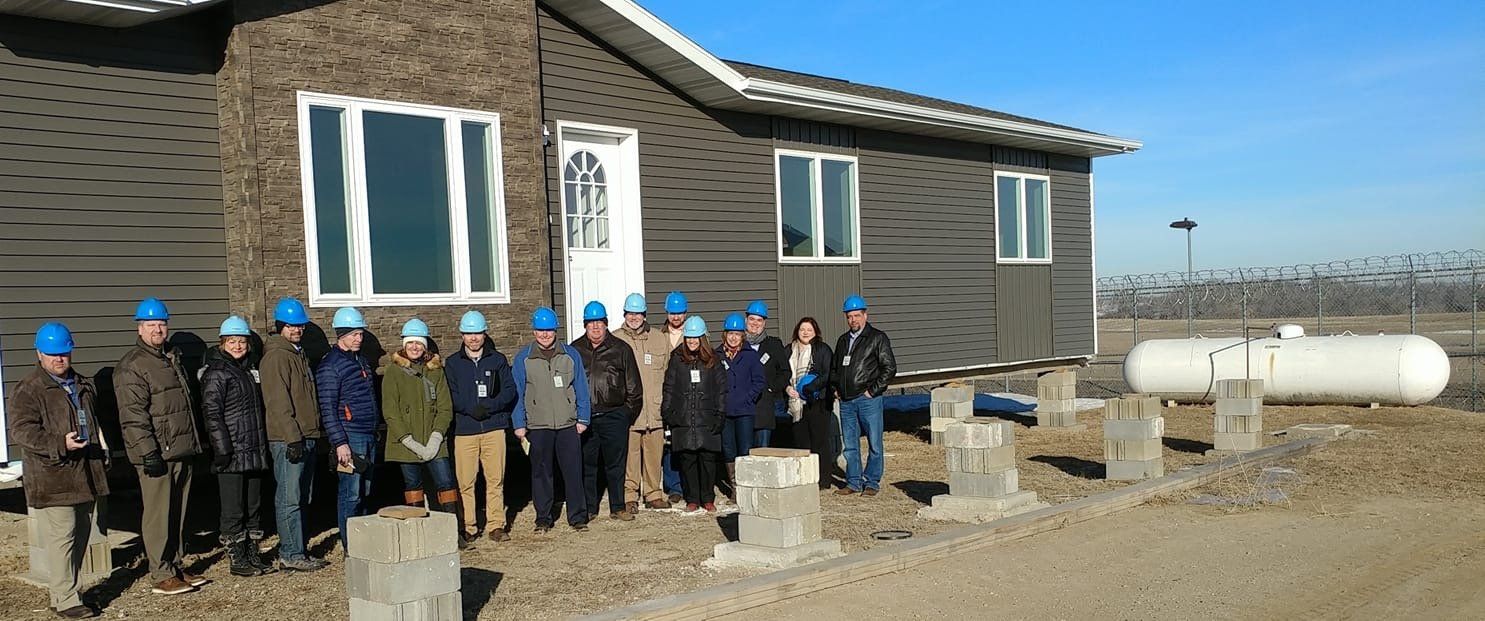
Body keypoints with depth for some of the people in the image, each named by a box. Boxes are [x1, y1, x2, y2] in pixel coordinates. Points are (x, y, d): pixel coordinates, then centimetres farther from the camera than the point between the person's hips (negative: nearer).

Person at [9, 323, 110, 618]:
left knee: (80, 537, 13)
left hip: (86, 476, 8)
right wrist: (60, 444, -28)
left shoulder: (82, 384, 16)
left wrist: (102, 454, 22)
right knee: (61, 539, -7)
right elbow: (20, 430, -17)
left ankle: (61, 591, 25)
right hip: (53, 479, -8)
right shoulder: (29, 389, -8)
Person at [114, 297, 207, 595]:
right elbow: (132, 416, -16)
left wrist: (196, 441, 23)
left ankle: (175, 568, 22)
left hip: (182, 450, 8)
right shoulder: (131, 366, -10)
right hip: (157, 453, -8)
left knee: (177, 512, 13)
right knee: (158, 514, -4)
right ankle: (161, 576, 2)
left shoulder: (172, 357, 17)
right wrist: (149, 453, -21)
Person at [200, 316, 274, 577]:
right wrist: (223, 449, -20)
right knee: (233, 510, -1)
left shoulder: (250, 369, 16)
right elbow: (212, 413, -14)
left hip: (255, 451, 8)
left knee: (253, 507, 13)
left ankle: (253, 556, 22)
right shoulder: (216, 374, -7)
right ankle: (236, 559, 8)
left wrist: (264, 445, 19)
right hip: (232, 453, -8)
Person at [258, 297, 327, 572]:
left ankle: (294, 551, 18)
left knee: (301, 498, 12)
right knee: (289, 498, -5)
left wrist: (316, 435, 19)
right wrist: (293, 438, -21)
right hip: (288, 439, -9)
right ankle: (291, 555, -1)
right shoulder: (276, 356, -10)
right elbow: (278, 402, -17)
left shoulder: (299, 354, 19)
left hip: (307, 438, 9)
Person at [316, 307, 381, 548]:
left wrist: (377, 431, 19)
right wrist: (339, 443, -18)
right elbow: (328, 408, -13)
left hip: (369, 437, 8)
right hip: (349, 437, -8)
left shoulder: (361, 360, 16)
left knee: (364, 492, 12)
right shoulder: (330, 365, -9)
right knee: (350, 494, -6)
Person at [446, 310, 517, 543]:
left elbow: (510, 390, 6)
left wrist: (491, 406, -11)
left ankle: (496, 525, 7)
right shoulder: (453, 363, 10)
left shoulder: (498, 360, 11)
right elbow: (450, 395, 2)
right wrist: (471, 409, -14)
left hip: (494, 427, 0)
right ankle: (468, 527, 7)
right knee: (465, 481, -2)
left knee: (495, 479, 0)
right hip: (464, 429, 0)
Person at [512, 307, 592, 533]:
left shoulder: (570, 355, 6)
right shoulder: (523, 358, 4)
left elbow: (581, 389, 8)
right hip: (538, 427, 0)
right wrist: (519, 424, 0)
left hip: (568, 425, 0)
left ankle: (578, 516, 9)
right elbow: (517, 393, 4)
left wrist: (583, 419, 3)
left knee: (573, 472, 0)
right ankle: (544, 518, 18)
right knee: (541, 473, 7)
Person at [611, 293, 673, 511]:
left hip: (655, 409, 3)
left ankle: (653, 494, 19)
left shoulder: (660, 339, 11)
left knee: (654, 454, 7)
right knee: (628, 455, -3)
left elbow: (668, 374, 13)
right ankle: (629, 496, 7)